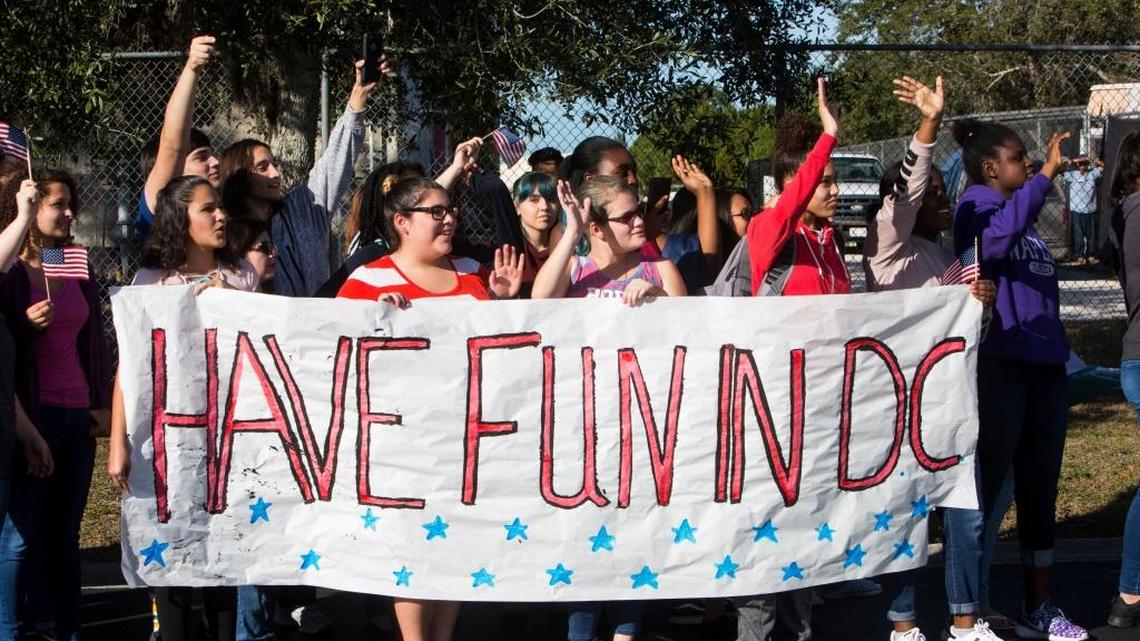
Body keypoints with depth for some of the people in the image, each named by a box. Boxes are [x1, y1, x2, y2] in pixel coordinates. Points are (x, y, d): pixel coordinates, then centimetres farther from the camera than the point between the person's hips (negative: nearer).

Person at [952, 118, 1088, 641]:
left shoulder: (1023, 212, 18)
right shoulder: (978, 204, -7)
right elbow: (995, 238, -31)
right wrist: (1045, 177, -32)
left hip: (1045, 362, 8)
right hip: (999, 362, -8)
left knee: (1039, 487, 13)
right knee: (989, 486, -3)